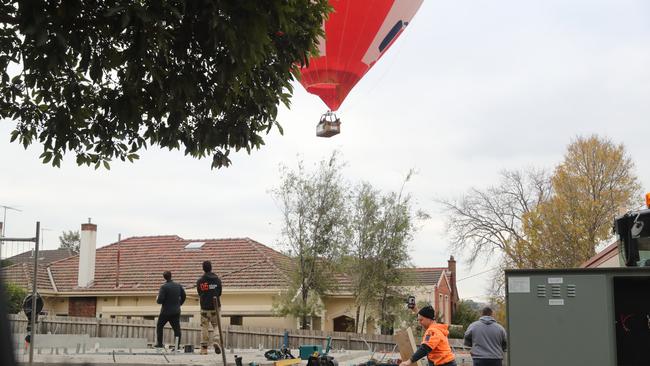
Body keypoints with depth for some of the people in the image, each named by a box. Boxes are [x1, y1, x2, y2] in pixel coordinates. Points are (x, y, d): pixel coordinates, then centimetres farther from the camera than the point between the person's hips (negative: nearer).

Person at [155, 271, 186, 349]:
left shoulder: (164, 287, -15)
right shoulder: (178, 286, 3)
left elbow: (160, 300, -18)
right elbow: (183, 296, 10)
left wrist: (157, 299, 4)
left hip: (166, 311, -4)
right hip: (176, 311, 4)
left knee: (159, 326, 16)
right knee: (177, 329, 3)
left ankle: (159, 343, 20)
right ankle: (177, 345, -5)